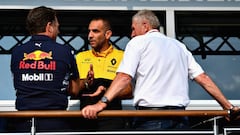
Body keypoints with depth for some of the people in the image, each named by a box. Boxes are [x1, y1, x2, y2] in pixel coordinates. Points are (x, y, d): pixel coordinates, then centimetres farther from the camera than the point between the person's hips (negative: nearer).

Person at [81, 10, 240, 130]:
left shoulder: (138, 42, 6)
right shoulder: (179, 46, 21)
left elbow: (124, 76, -10)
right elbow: (204, 78, 14)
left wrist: (102, 103, -18)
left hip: (150, 117, -5)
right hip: (179, 117, 5)